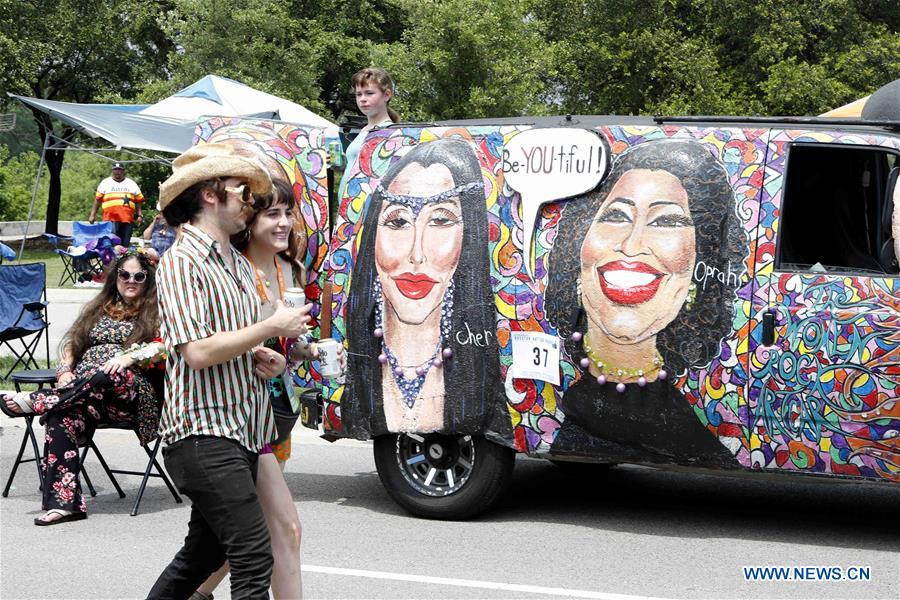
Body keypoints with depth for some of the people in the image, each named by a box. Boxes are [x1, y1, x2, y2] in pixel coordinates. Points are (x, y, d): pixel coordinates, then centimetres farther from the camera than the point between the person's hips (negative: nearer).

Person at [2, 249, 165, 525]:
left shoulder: (155, 313, 14)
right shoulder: (98, 309, 28)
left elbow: (164, 347, -4)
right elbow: (72, 343, 24)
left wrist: (130, 357, -19)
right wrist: (65, 371, 4)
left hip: (131, 394, -3)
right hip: (80, 390, 3)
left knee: (112, 375, -40)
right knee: (62, 418, -31)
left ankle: (37, 400, -33)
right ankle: (63, 501, -40)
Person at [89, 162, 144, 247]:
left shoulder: (132, 184, 19)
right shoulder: (105, 183, 14)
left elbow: (138, 201, 17)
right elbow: (97, 200, 13)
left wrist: (139, 215, 5)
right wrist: (93, 215, 7)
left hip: (127, 218, 2)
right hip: (110, 219, -2)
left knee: (125, 244, 2)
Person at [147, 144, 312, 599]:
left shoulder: (239, 265, 18)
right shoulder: (182, 262, -10)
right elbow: (197, 352, -21)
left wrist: (261, 359, 6)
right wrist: (273, 328, -12)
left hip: (240, 429, 9)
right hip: (204, 431, -9)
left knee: (206, 551, 17)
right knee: (253, 553, -15)